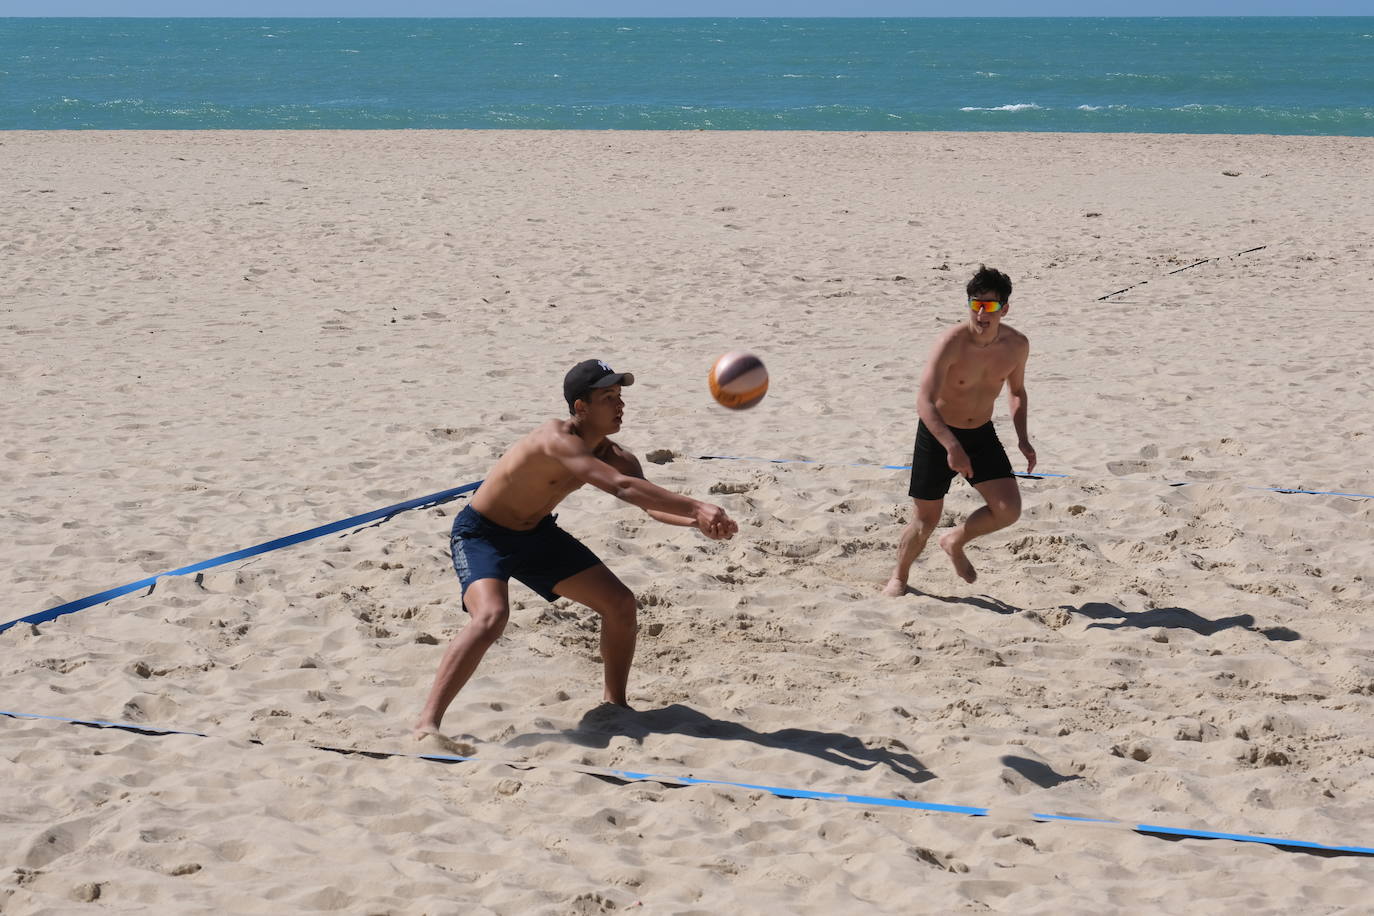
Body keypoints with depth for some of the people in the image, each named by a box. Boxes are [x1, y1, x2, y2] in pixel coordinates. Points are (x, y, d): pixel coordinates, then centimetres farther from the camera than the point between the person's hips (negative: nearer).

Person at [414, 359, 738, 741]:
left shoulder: (613, 456, -8)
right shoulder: (558, 440, -34)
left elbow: (653, 504, -16)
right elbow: (621, 487, -44)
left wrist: (697, 520, -38)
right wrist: (696, 507, -48)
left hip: (536, 534, 8)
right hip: (481, 535, -8)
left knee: (621, 604, 3)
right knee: (491, 617, -33)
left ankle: (616, 704, 23)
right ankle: (427, 722, -26)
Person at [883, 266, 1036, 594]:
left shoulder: (1017, 345, -9)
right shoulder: (951, 343, -26)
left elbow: (1016, 391, 11)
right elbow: (924, 403, -31)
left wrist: (1022, 438, -2)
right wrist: (952, 446, -43)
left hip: (981, 434, 4)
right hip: (938, 434, -4)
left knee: (1008, 510, -9)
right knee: (925, 520, 3)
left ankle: (955, 542, 19)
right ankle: (899, 577, 30)